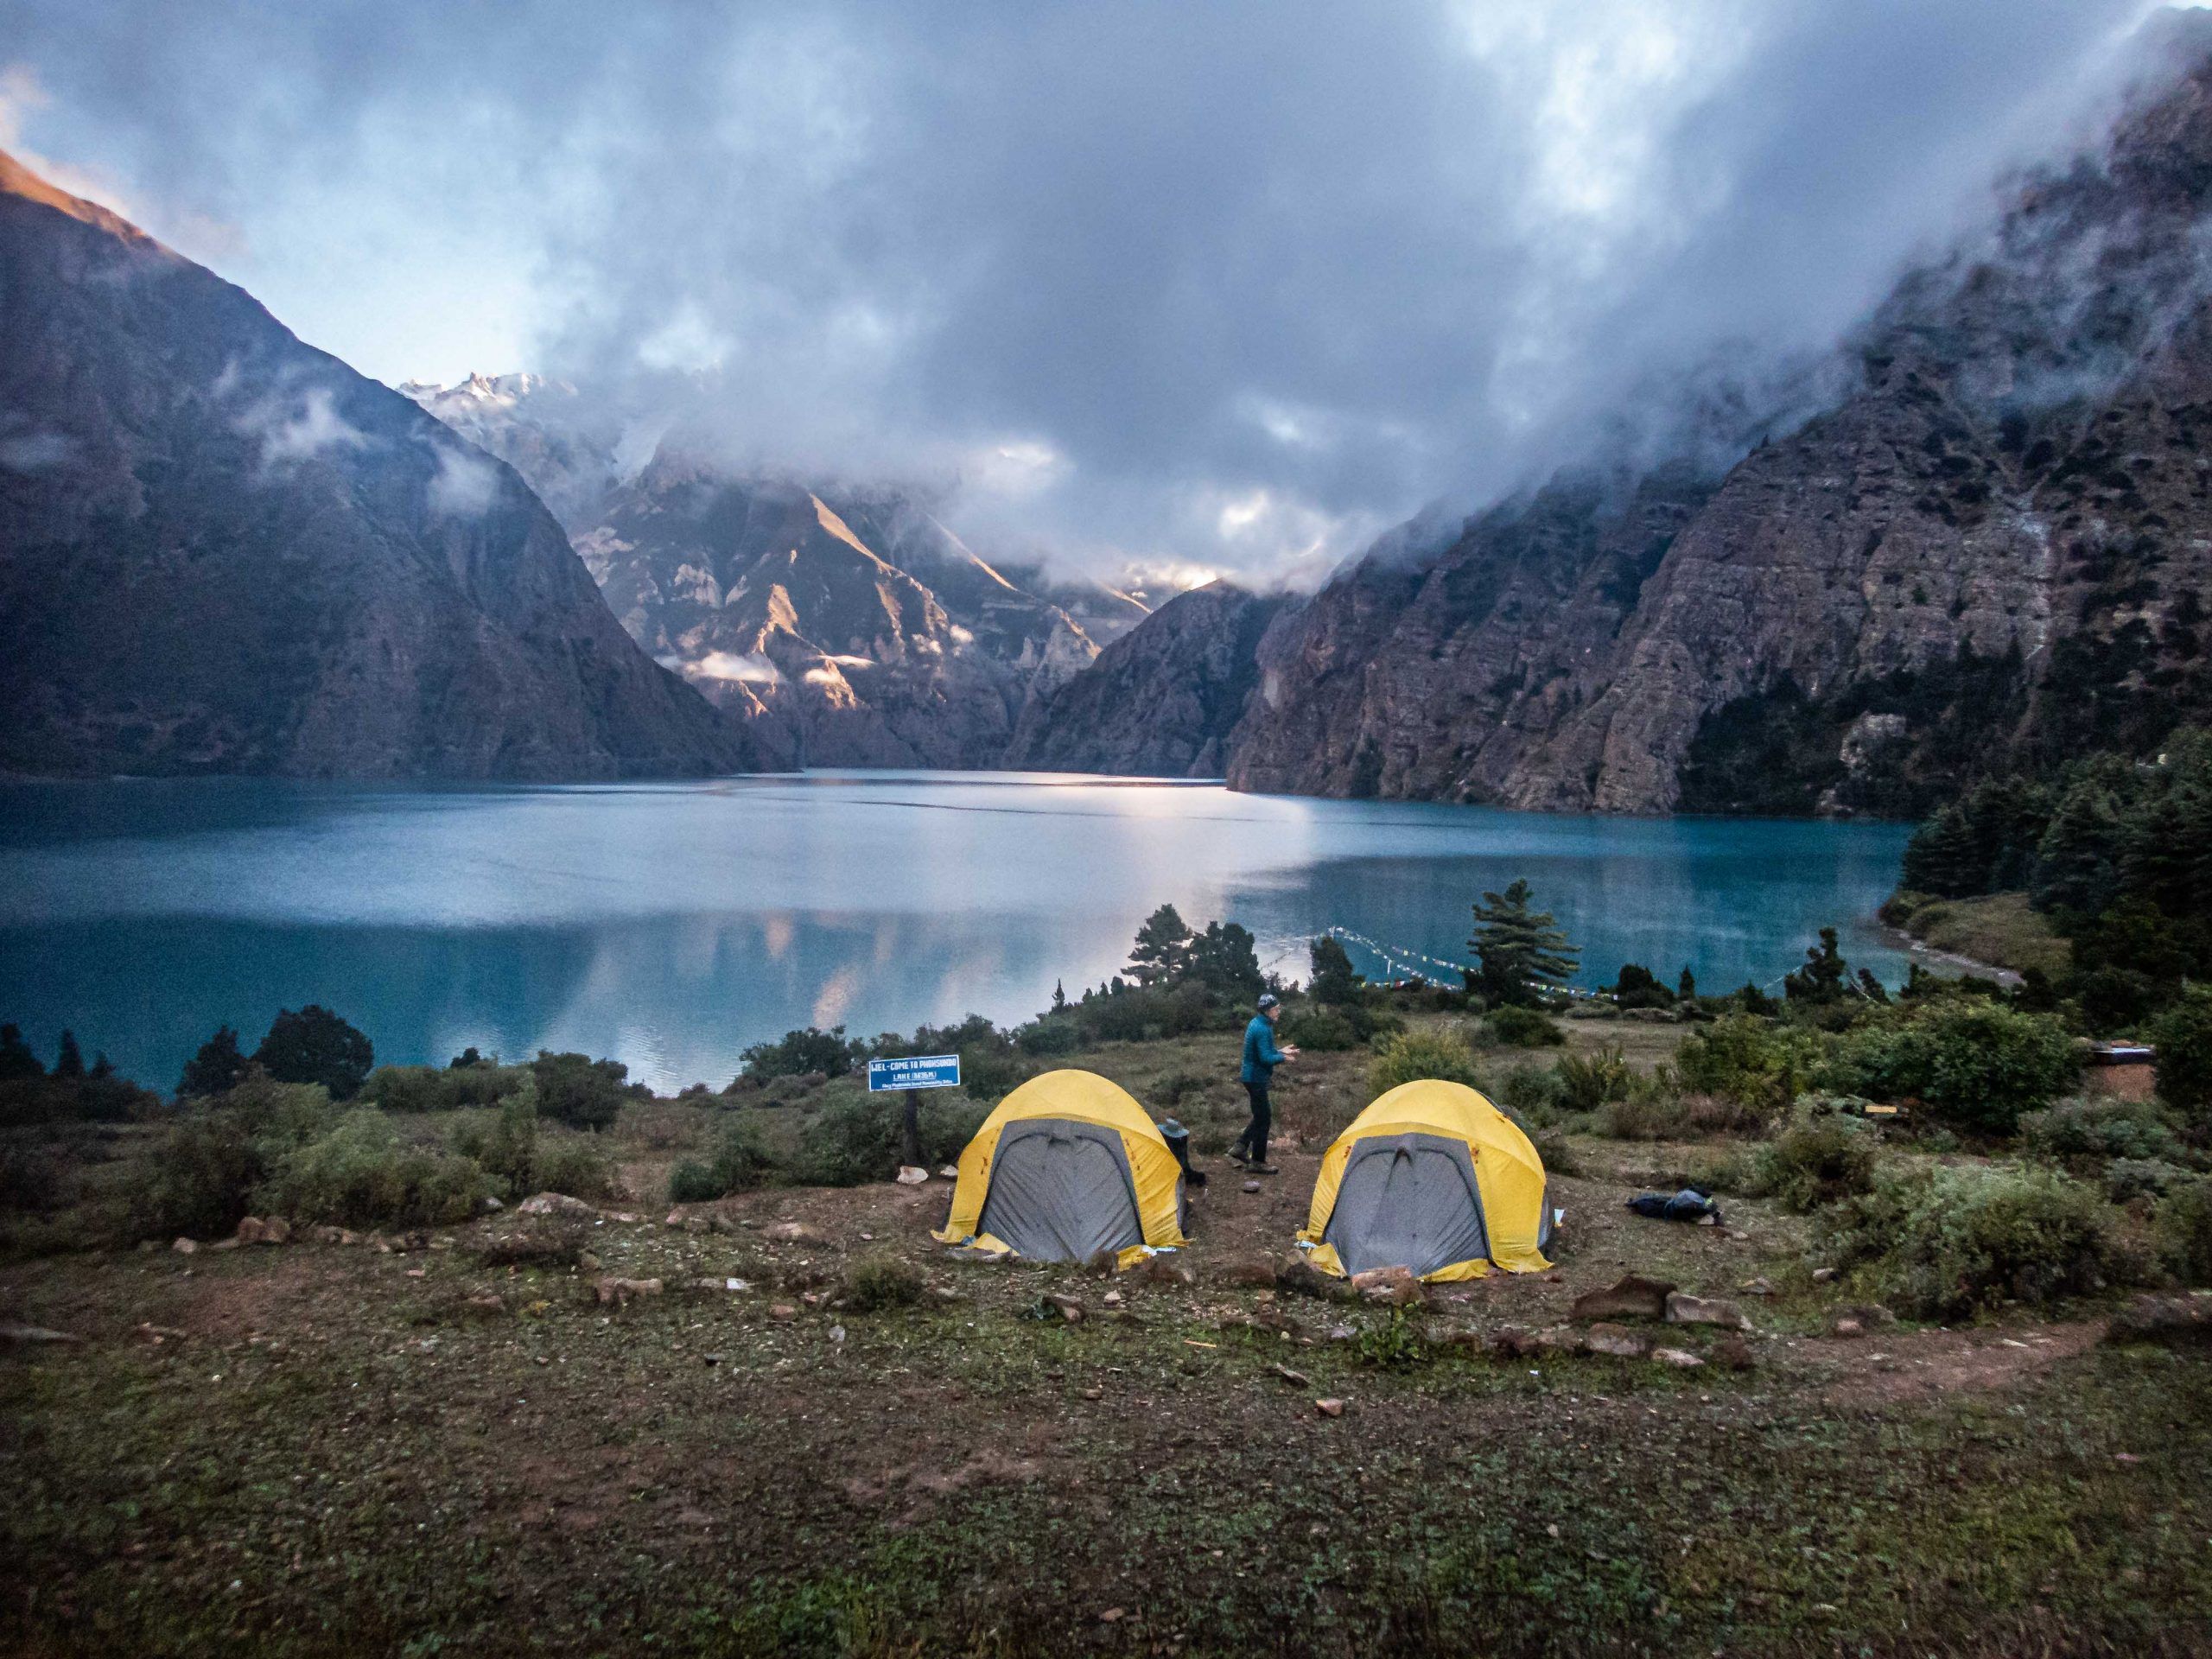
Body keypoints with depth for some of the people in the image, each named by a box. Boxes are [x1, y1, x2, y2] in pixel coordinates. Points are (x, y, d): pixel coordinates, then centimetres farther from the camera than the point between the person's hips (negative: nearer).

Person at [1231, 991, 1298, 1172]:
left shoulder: (1257, 1023, 9)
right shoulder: (1262, 1029, -23)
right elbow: (1266, 1058, -26)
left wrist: (1281, 1051, 10)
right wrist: (1283, 1057, -13)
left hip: (1252, 1076, 10)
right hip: (1257, 1078, -10)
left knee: (1260, 1116, 20)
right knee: (1262, 1119, -1)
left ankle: (1240, 1147, 23)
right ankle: (1258, 1162, 6)